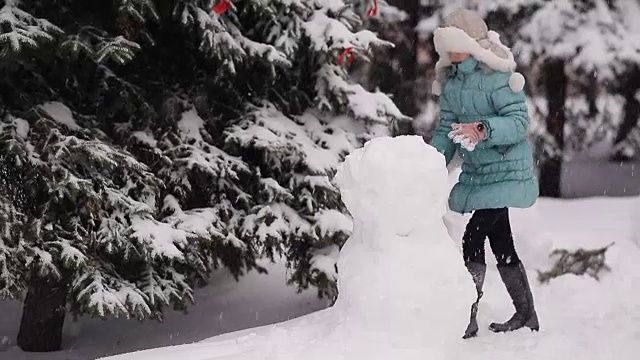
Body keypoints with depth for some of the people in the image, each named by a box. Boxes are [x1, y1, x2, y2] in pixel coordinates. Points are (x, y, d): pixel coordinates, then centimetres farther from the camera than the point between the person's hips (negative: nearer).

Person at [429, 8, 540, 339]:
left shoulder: (498, 77, -16)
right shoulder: (451, 82, 6)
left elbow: (519, 122, -22)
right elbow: (446, 129, 8)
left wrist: (483, 130, -38)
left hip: (505, 171, -8)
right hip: (475, 173, 8)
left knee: (473, 239, -16)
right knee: (501, 244, 15)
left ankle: (467, 318, -10)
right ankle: (526, 315, 28)